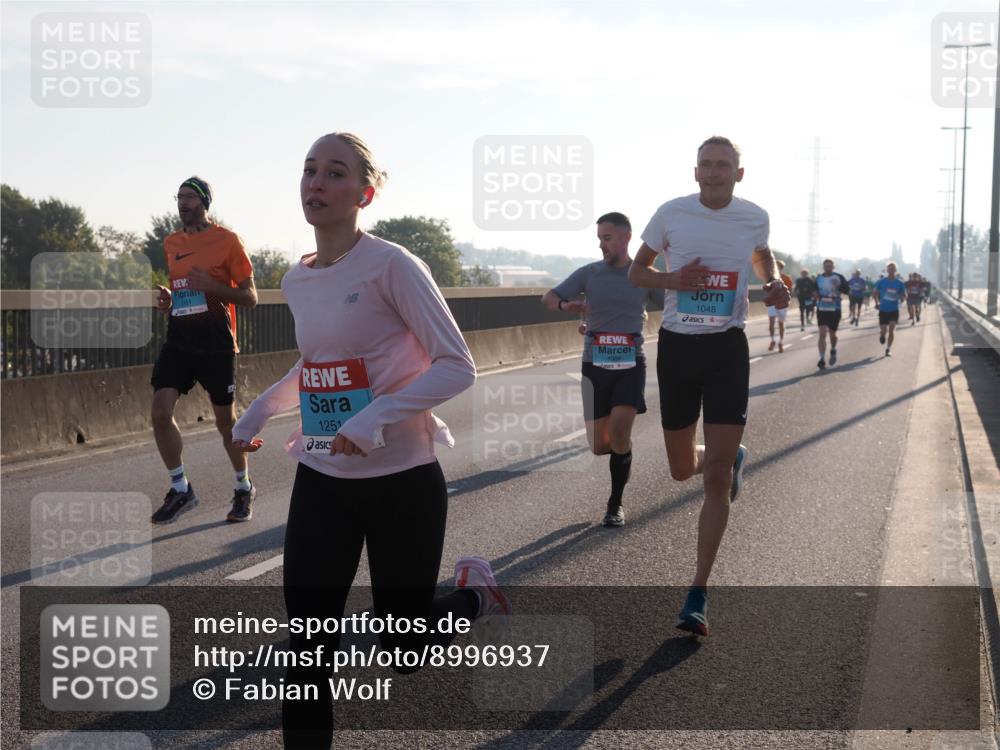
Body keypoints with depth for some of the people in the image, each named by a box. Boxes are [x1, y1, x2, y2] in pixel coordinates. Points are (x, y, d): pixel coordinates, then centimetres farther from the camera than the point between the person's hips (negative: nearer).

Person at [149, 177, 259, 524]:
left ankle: (244, 488, 27)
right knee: (160, 411, -10)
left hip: (216, 344, -4)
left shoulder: (226, 240, -5)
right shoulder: (171, 243, 11)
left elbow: (250, 296, -5)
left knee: (225, 420, 6)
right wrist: (167, 299, 4)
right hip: (178, 341, 5)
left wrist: (211, 285, -20)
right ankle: (180, 489, 5)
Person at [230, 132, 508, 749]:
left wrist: (375, 420, -27)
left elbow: (457, 367, -17)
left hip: (402, 481, -5)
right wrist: (256, 415, 15)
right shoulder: (296, 280, 7)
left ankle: (474, 591, 37)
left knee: (405, 651, 6)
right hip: (321, 482, 5)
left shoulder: (391, 265, -14)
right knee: (309, 642, -2)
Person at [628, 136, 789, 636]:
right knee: (682, 469, 11)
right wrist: (674, 280, -14)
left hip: (727, 349, -1)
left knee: (716, 476, -8)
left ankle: (698, 596, 0)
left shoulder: (754, 217, 0)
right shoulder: (671, 214, -4)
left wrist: (774, 285, -1)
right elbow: (636, 271, 6)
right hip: (677, 345, 1)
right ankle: (733, 458, 49)